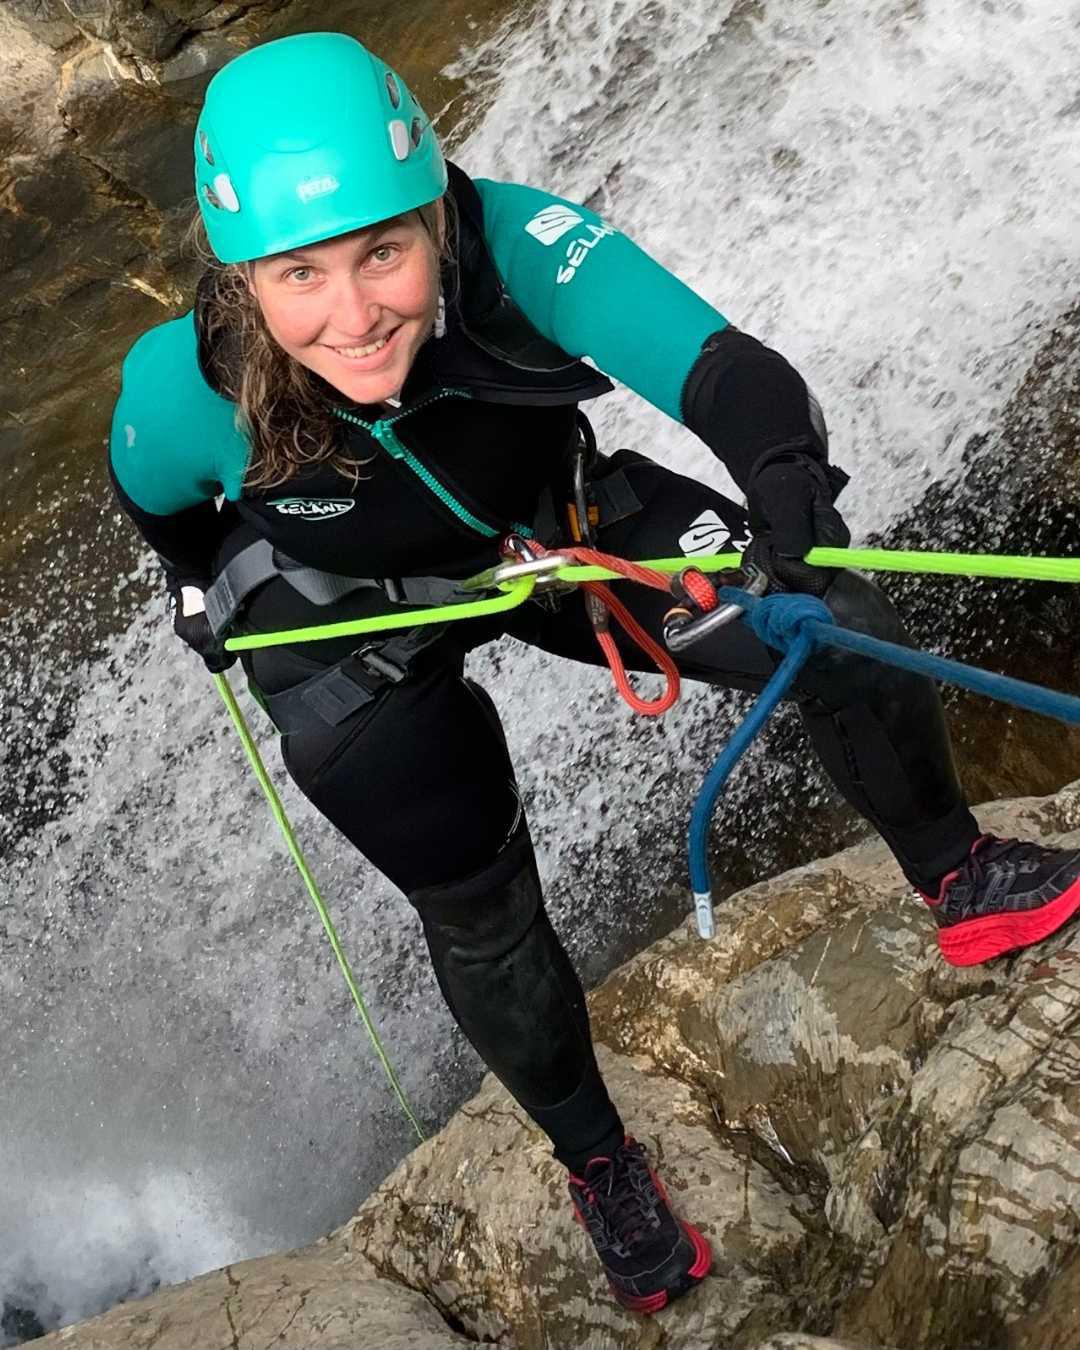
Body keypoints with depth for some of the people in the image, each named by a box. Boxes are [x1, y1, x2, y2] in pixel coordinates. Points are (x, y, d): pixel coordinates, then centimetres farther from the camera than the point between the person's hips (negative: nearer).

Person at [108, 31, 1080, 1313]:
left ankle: (956, 881, 17)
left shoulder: (513, 244, -36)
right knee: (483, 921, 1)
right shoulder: (184, 391, -33)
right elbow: (158, 504, -8)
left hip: (557, 524, 2)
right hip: (354, 643, -1)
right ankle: (593, 1161, 31)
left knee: (838, 624, -11)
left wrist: (784, 464, -69)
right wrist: (205, 594, 10)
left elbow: (717, 363, -49)